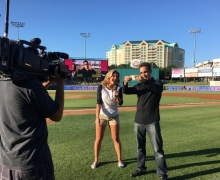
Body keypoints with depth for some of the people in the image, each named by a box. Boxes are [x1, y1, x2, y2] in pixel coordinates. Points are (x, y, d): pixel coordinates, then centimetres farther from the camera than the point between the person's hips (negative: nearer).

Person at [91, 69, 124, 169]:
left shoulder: (118, 88, -6)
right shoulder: (101, 87, -11)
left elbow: (120, 103, -8)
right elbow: (99, 102, -14)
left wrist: (117, 96, -28)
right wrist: (97, 117, -19)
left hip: (114, 116, 1)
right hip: (102, 116, -1)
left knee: (116, 139, 6)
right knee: (98, 139, 5)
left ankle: (119, 160, 20)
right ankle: (96, 160, 20)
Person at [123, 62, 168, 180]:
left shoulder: (157, 83, 1)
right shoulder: (139, 86, 11)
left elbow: (157, 88, -24)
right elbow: (126, 91, -4)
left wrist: (144, 81, -39)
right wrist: (125, 83, -26)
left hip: (152, 122, -4)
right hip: (138, 121, 4)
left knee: (157, 149, -1)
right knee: (140, 147, 15)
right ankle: (141, 168, 30)